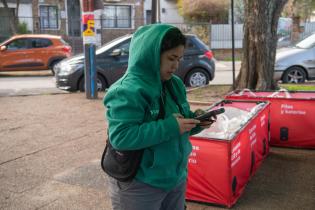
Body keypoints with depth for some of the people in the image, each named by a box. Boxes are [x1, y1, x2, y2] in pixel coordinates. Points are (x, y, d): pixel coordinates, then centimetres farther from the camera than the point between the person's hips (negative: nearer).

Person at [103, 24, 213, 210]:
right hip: (138, 185, -7)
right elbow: (120, 137, -29)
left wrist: (195, 121, -8)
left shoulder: (175, 84, 4)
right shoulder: (128, 90, -21)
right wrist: (170, 126, -30)